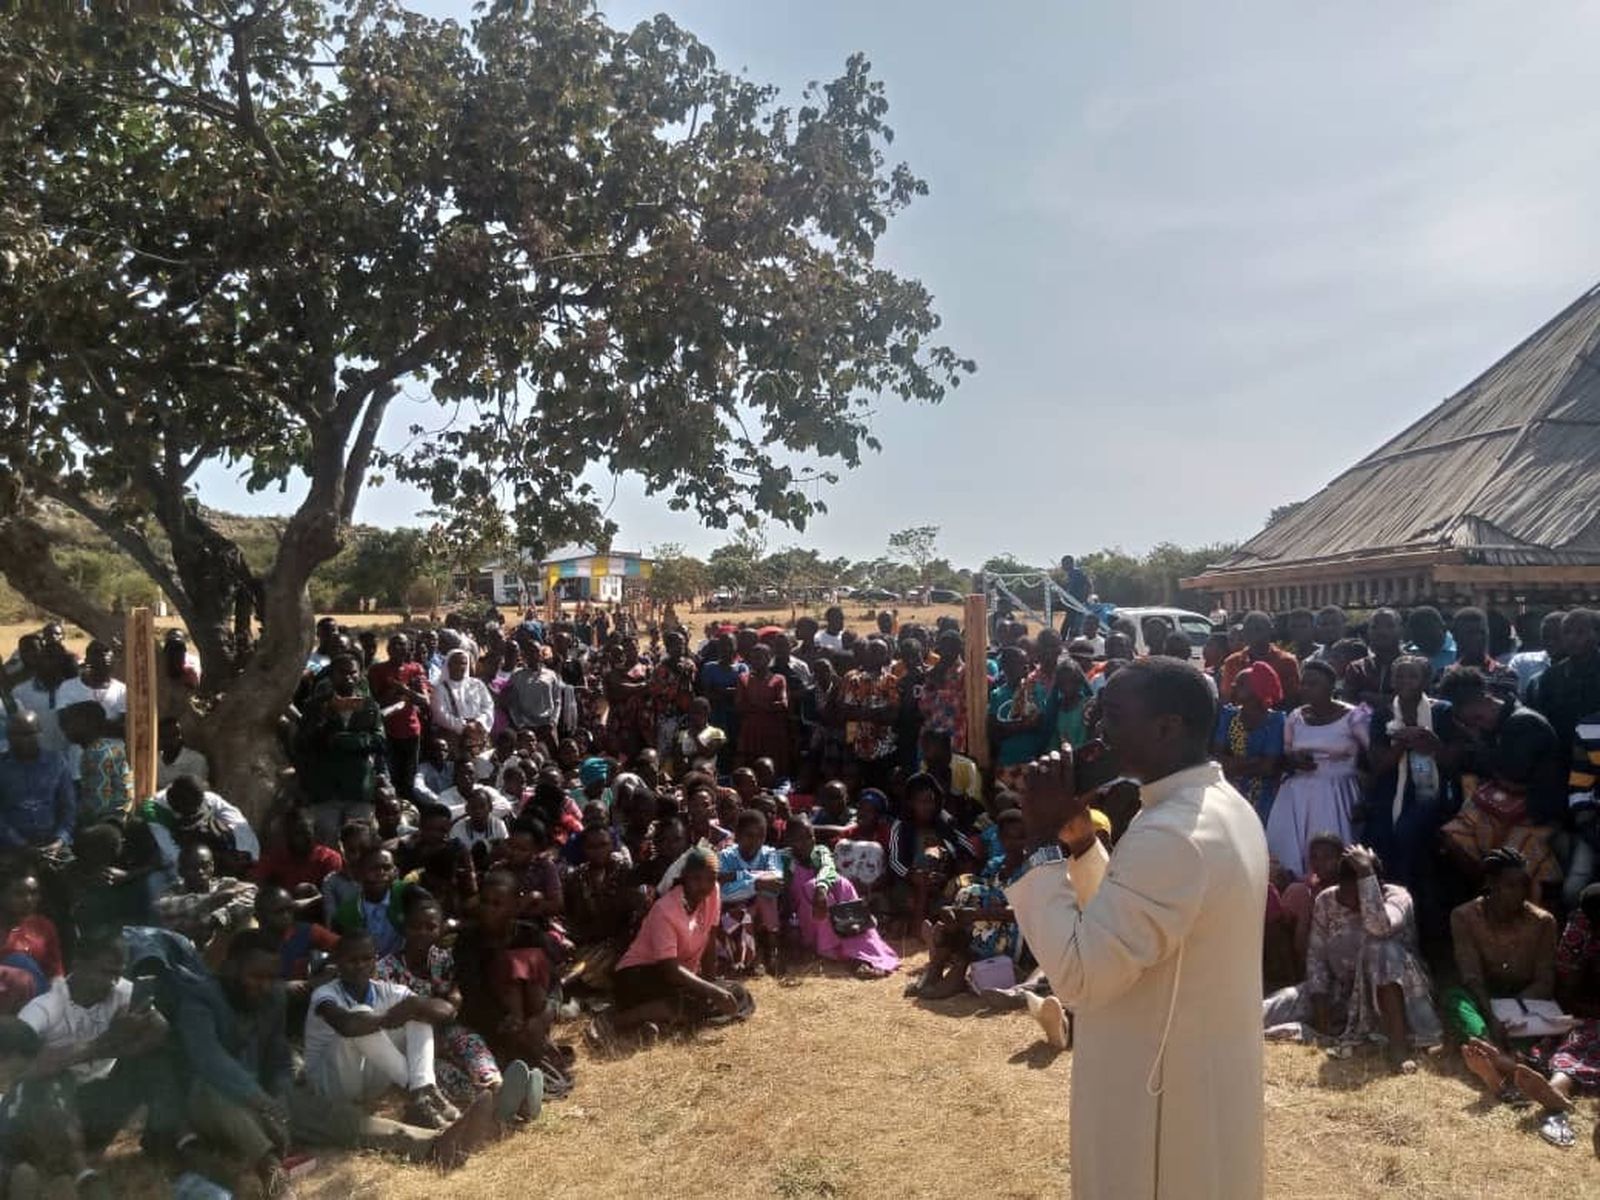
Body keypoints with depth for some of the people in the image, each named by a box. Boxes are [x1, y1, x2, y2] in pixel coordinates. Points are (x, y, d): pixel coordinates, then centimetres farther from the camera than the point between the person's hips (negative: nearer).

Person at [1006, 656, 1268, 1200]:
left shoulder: (1170, 835, -29)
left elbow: (1077, 976, -29)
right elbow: (1120, 919, 11)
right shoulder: (1227, 807, 4)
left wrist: (1044, 841, -24)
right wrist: (1080, 838, -4)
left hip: (1163, 1101, -9)